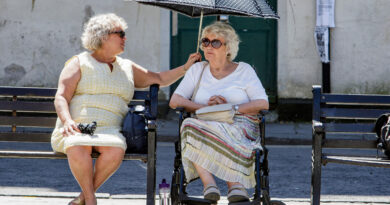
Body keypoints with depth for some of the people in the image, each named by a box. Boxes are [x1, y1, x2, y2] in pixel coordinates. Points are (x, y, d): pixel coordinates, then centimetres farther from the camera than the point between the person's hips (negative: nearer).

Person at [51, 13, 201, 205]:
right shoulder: (79, 63, 11)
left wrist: (186, 67, 21)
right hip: (76, 130, -3)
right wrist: (67, 120, -17)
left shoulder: (127, 67, 26)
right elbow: (61, 97, 2)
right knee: (77, 149, -39)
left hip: (109, 131, 3)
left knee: (116, 150, -34)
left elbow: (160, 79, 32)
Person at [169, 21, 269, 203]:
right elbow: (174, 101, 9)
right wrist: (205, 107, -8)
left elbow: (263, 104, 2)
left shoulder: (244, 70, 14)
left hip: (239, 125, -2)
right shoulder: (197, 69, 20)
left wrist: (231, 108, -13)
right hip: (205, 124, 2)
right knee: (190, 126, -36)